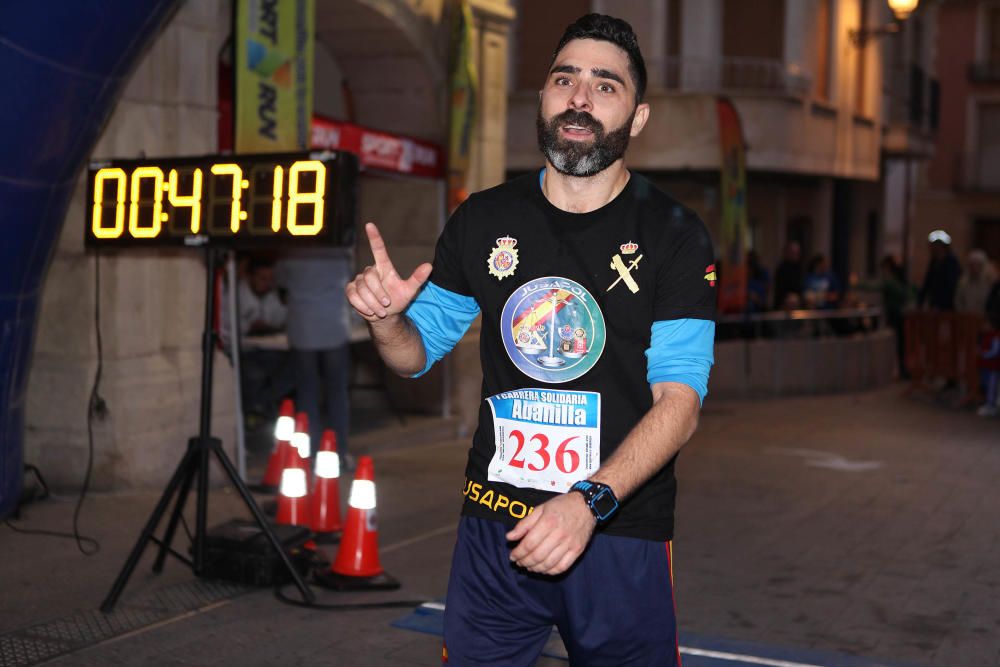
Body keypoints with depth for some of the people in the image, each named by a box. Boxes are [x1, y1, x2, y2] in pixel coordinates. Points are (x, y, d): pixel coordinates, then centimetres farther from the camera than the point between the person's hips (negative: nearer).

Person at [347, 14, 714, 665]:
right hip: (493, 528, 2)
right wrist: (387, 321, -11)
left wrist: (591, 502, -26)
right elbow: (417, 355, 13)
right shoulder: (484, 220, 4)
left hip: (621, 532, -2)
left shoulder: (674, 235, -5)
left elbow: (680, 403, -12)